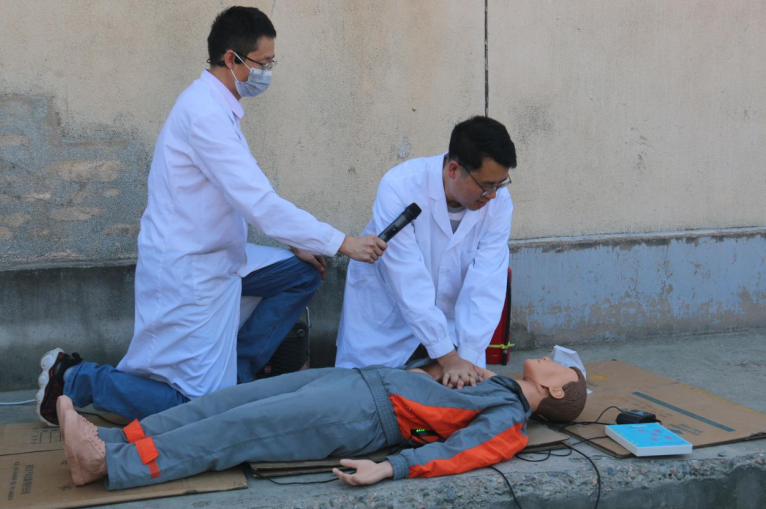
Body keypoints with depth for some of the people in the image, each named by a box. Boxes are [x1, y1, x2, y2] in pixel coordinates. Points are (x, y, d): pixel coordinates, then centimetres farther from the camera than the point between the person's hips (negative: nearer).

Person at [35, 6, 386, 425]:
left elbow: (245, 196, 16)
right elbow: (259, 203, -28)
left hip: (215, 255, 10)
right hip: (188, 273, -10)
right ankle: (76, 379, 7)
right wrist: (340, 243, -24)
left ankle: (235, 368, 16)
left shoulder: (215, 106, 9)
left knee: (303, 272, 13)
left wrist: (295, 244, 11)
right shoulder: (205, 112, -22)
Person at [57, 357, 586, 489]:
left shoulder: (509, 417, -1)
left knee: (238, 429, -17)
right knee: (229, 401, -5)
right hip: (351, 381, 8)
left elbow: (456, 450, -19)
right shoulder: (494, 384, 26)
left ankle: (110, 465, -16)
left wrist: (389, 468, -30)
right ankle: (108, 442, -7)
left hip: (360, 416, -8)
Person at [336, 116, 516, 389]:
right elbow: (411, 284, -32)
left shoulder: (498, 200, -20)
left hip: (450, 306, 3)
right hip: (385, 300, -3)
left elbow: (486, 284, -22)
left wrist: (468, 356, -30)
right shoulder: (399, 187, -30)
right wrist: (448, 356, -32)